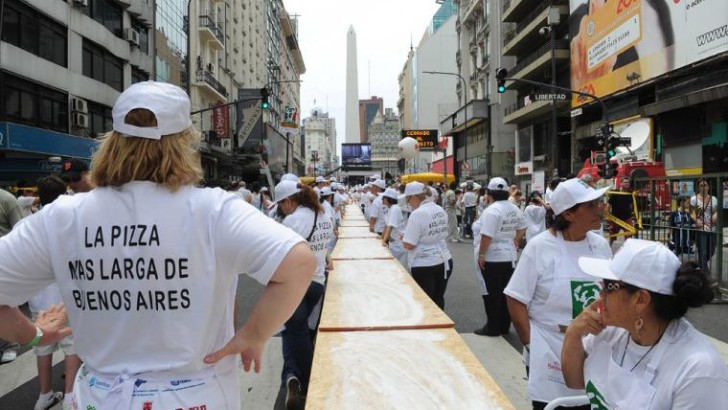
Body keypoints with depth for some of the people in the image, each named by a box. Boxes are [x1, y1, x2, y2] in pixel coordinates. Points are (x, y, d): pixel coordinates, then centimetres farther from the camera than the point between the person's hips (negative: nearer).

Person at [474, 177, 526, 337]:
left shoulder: (492, 210, -19)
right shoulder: (515, 209, 7)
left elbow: (487, 236, -24)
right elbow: (521, 229, 17)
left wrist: (481, 254, -15)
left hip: (493, 258, -8)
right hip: (510, 256, 8)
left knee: (492, 294, 2)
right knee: (506, 292, 15)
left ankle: (493, 327, 10)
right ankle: (504, 326, 23)